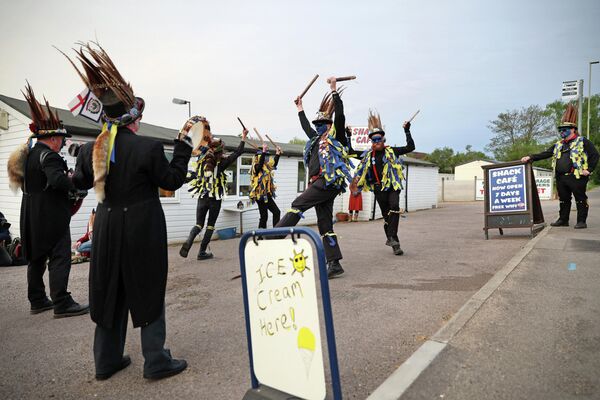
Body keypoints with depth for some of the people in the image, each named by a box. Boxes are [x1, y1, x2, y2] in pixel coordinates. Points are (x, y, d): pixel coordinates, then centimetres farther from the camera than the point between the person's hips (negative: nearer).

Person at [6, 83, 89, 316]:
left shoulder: (27, 155, 15)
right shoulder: (48, 155, -15)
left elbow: (30, 183, 19)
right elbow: (58, 180, -31)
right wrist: (75, 185, -13)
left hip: (32, 217, 10)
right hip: (51, 216, -10)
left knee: (36, 258, 16)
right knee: (59, 258, -7)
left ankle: (37, 301, 25)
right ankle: (62, 304, -6)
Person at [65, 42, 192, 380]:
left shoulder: (90, 149, 0)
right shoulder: (148, 147, -17)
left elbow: (80, 182, 15)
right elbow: (173, 180, -7)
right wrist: (184, 143, -2)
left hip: (106, 228, 5)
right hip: (143, 230, -5)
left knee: (110, 292, 17)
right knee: (149, 292, 7)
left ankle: (107, 360, 30)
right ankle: (156, 362, 17)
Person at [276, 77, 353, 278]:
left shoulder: (335, 136, 7)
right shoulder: (317, 139, 27)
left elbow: (340, 115, -6)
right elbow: (306, 127, 43)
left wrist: (334, 90, -6)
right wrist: (300, 109, 51)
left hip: (329, 181, -9)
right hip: (320, 184, 9)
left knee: (298, 204, -17)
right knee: (325, 224, 2)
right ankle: (334, 264, 2)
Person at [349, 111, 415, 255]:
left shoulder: (391, 151, 5)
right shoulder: (368, 155, 10)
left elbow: (410, 147, 3)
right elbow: (351, 152, 16)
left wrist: (407, 131, -3)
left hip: (392, 187, -2)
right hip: (379, 189, 2)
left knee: (394, 207, -27)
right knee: (386, 215, 4)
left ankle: (391, 237, -23)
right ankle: (395, 243, 14)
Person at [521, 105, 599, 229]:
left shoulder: (582, 142, 0)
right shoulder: (558, 145, 16)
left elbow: (595, 155, -3)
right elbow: (544, 154, 10)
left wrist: (589, 169, -11)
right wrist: (530, 157, -3)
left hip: (576, 177, -6)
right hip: (560, 178, 6)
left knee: (580, 200, 2)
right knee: (564, 200, 13)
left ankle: (582, 221, 10)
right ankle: (563, 220, 23)